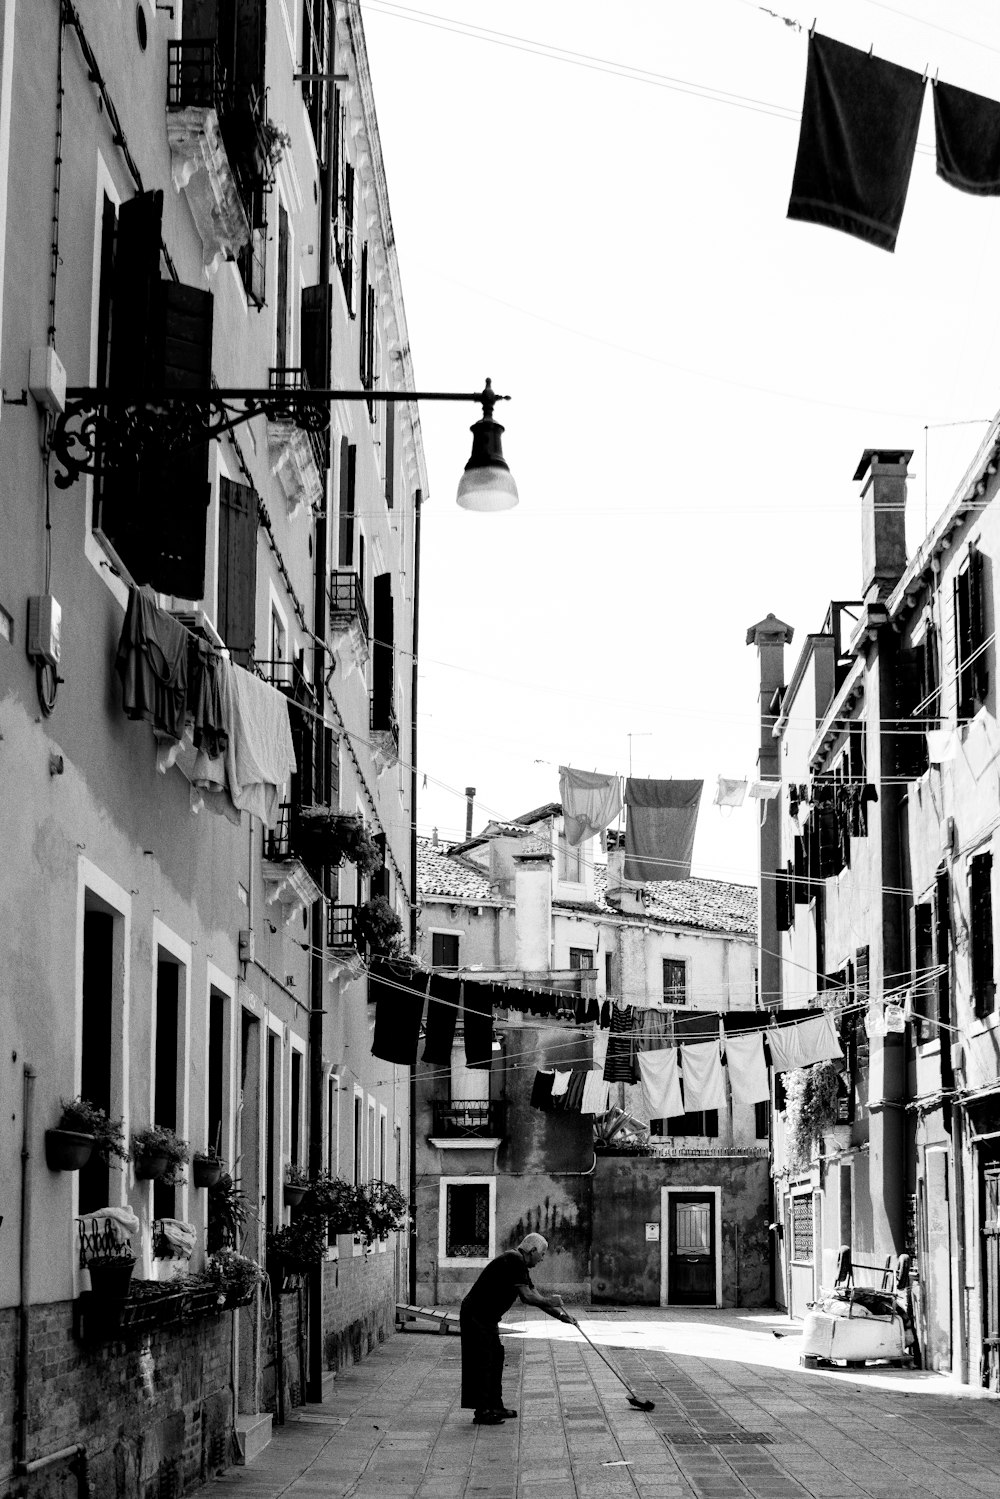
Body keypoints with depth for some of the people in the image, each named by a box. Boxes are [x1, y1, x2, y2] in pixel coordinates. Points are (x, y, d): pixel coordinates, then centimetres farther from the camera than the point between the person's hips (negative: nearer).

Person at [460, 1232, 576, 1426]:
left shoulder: (519, 1264, 15)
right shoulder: (514, 1261, -17)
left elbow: (535, 1296, 20)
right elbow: (528, 1297, -21)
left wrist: (560, 1314, 15)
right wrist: (551, 1302, -6)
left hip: (486, 1318, 11)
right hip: (476, 1316, -11)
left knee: (495, 1359, 15)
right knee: (482, 1362, -6)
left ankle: (495, 1406, 22)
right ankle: (482, 1412, -2)